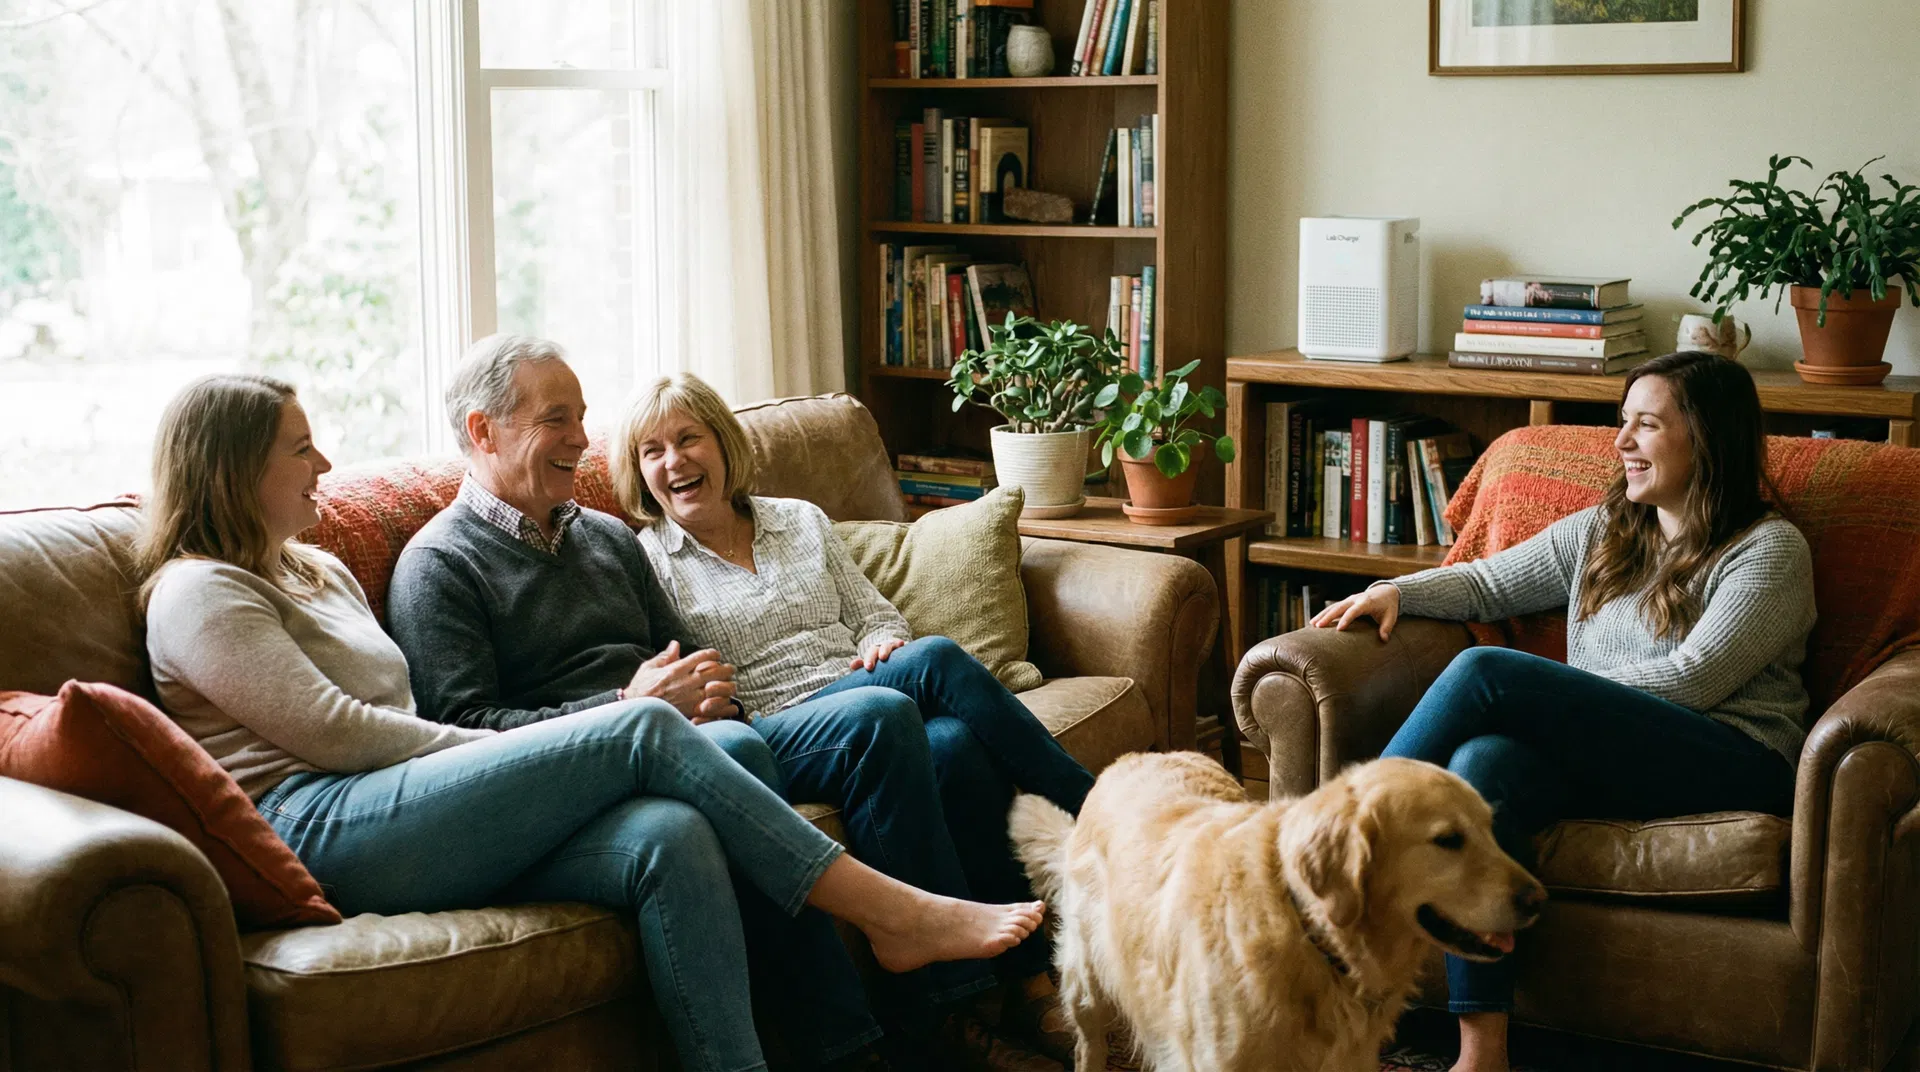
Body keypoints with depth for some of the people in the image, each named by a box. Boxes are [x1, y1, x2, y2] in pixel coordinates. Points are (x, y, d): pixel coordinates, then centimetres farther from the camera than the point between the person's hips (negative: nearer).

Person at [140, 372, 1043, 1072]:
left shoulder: (317, 572, 29)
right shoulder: (198, 592, 2)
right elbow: (331, 730, -9)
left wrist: (520, 759, 5)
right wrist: (519, 753, -4)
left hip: (404, 814, 8)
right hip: (318, 829, -8)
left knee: (671, 836, -23)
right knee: (644, 732, -20)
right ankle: (892, 913, -14)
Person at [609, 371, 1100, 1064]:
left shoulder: (801, 521, 22)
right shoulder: (644, 562, 9)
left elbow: (877, 614, 21)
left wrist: (883, 644, -1)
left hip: (872, 710, 5)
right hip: (767, 738, -5)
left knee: (958, 744, -33)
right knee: (935, 660, -33)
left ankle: (1031, 979, -31)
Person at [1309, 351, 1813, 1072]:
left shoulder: (1770, 550, 2)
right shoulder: (1601, 531, 23)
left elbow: (1691, 680, -9)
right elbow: (1486, 584, 27)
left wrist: (1542, 693, -8)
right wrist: (1397, 591, 8)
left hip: (1736, 765, -6)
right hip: (1604, 763, 6)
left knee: (1485, 671, -24)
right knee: (1482, 762, -32)